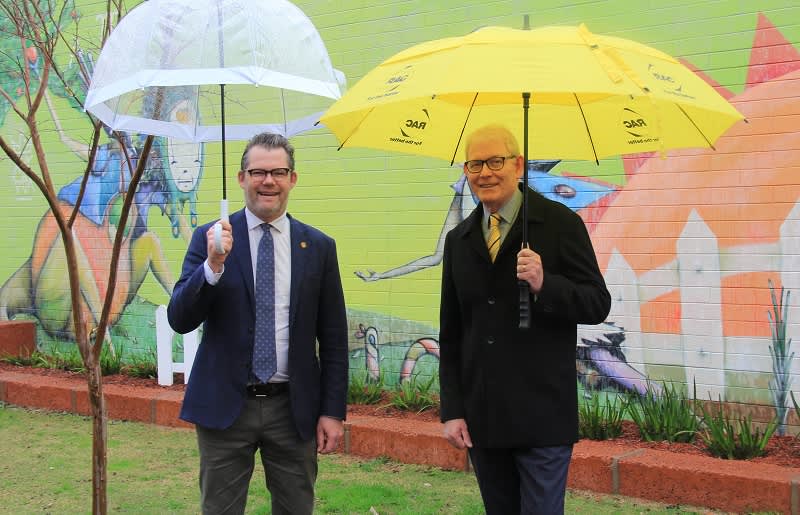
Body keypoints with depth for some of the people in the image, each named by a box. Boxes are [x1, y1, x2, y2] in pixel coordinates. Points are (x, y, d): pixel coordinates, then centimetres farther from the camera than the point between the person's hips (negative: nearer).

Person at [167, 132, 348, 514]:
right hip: (224, 406, -1)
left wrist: (334, 411, 1)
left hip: (294, 408, 1)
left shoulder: (318, 247, 3)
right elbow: (179, 320, -9)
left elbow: (333, 339, 5)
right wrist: (214, 264, -23)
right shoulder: (211, 238, -1)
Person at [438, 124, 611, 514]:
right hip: (482, 420, 5)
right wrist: (452, 411, 5)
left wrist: (544, 284, -23)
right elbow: (451, 333, 13)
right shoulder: (459, 240, 11)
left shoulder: (560, 224, -3)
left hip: (542, 418, -4)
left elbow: (598, 304, -5)